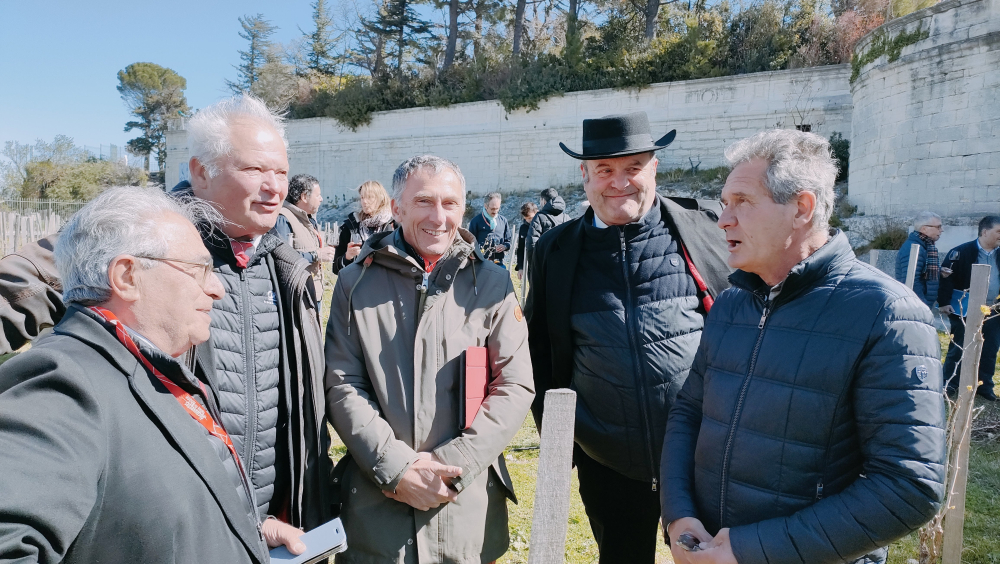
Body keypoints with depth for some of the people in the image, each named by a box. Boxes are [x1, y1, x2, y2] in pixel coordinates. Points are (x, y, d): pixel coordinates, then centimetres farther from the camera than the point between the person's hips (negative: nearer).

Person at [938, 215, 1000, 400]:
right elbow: (946, 276, -11)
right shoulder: (962, 252, -9)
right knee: (958, 349, 3)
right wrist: (944, 302, -15)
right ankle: (949, 385, 14)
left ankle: (984, 386, 23)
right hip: (966, 311, -5)